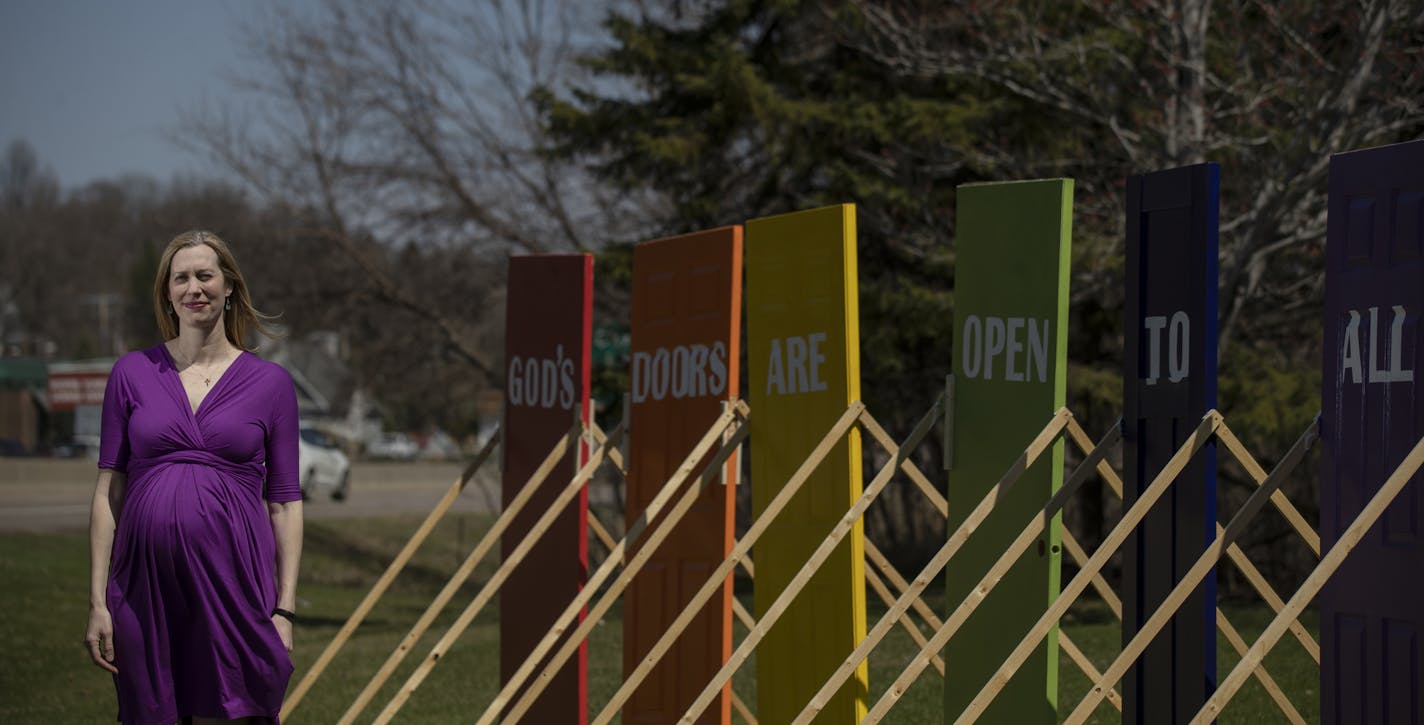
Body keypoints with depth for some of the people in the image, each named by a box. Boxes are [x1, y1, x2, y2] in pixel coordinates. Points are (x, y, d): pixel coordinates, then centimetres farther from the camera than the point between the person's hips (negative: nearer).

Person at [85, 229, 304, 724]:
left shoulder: (270, 383, 6)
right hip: (146, 582, 1)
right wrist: (98, 600, 0)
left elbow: (285, 502, 6)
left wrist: (284, 609, -3)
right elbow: (109, 489, 7)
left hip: (231, 578, -1)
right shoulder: (132, 373, 8)